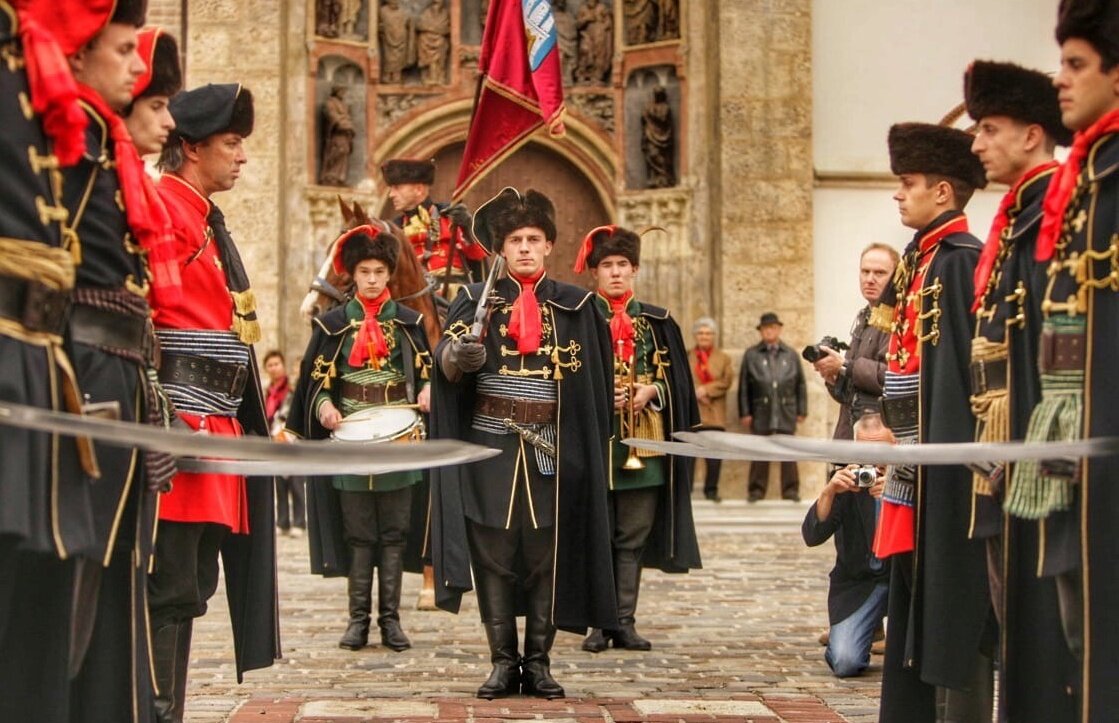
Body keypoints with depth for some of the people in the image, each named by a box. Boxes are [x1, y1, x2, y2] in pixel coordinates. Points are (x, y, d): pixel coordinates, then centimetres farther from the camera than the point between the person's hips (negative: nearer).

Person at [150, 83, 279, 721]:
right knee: (170, 591, -10)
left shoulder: (206, 219, 22)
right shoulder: (162, 208, -8)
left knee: (189, 589, 11)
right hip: (184, 426, -10)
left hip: (217, 427, 10)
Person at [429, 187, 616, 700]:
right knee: (492, 556, 1)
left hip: (551, 451, 0)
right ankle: (503, 662, 9)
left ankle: (538, 662, 11)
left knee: (547, 557, 2)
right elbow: (445, 359, -11)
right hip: (490, 449, 0)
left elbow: (591, 383, 8)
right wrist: (455, 357, -33)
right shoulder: (478, 300, 5)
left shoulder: (574, 305, 7)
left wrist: (586, 444, 2)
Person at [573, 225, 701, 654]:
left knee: (633, 537, 4)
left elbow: (675, 381, 10)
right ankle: (599, 623, 8)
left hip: (644, 443, 2)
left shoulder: (658, 323, 11)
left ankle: (624, 622, 10)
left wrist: (650, 391, -9)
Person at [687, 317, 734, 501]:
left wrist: (706, 390, -11)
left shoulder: (724, 358, 13)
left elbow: (727, 381, 0)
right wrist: (695, 393, -13)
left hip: (714, 413, 1)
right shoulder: (686, 357, 10)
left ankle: (711, 489, 7)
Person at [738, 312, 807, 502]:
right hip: (761, 412, -1)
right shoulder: (751, 355, 6)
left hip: (786, 412, 1)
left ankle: (790, 489, 8)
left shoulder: (791, 354, 11)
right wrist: (745, 412, 0)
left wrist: (801, 411, 6)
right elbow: (743, 385, 5)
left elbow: (801, 384, 11)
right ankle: (757, 490, 8)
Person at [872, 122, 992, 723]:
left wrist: (917, 444, -20)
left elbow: (970, 368, -18)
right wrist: (889, 425, 11)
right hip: (916, 466, 10)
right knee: (914, 601, 15)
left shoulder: (961, 259, -12)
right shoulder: (922, 260, 16)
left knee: (953, 601, -4)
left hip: (946, 464, -10)